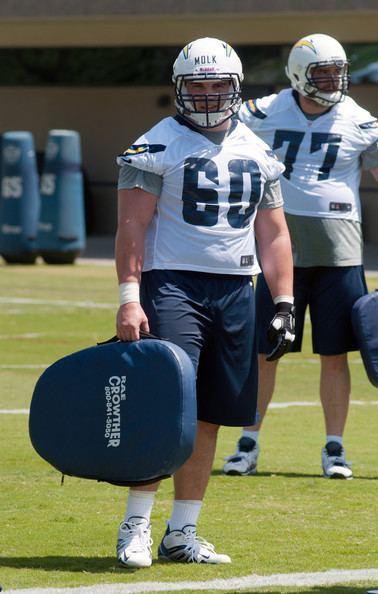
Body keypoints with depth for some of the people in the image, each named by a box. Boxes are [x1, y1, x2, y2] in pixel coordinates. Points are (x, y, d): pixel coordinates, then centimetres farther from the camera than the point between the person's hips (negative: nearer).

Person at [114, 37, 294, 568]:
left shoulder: (256, 153, 14)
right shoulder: (158, 147, -2)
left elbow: (273, 234, 18)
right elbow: (132, 225, -7)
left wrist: (284, 303, 10)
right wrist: (129, 298, -15)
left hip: (235, 293, 5)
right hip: (172, 285, -5)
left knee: (209, 418, 6)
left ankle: (182, 533, 13)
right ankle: (136, 527, -7)